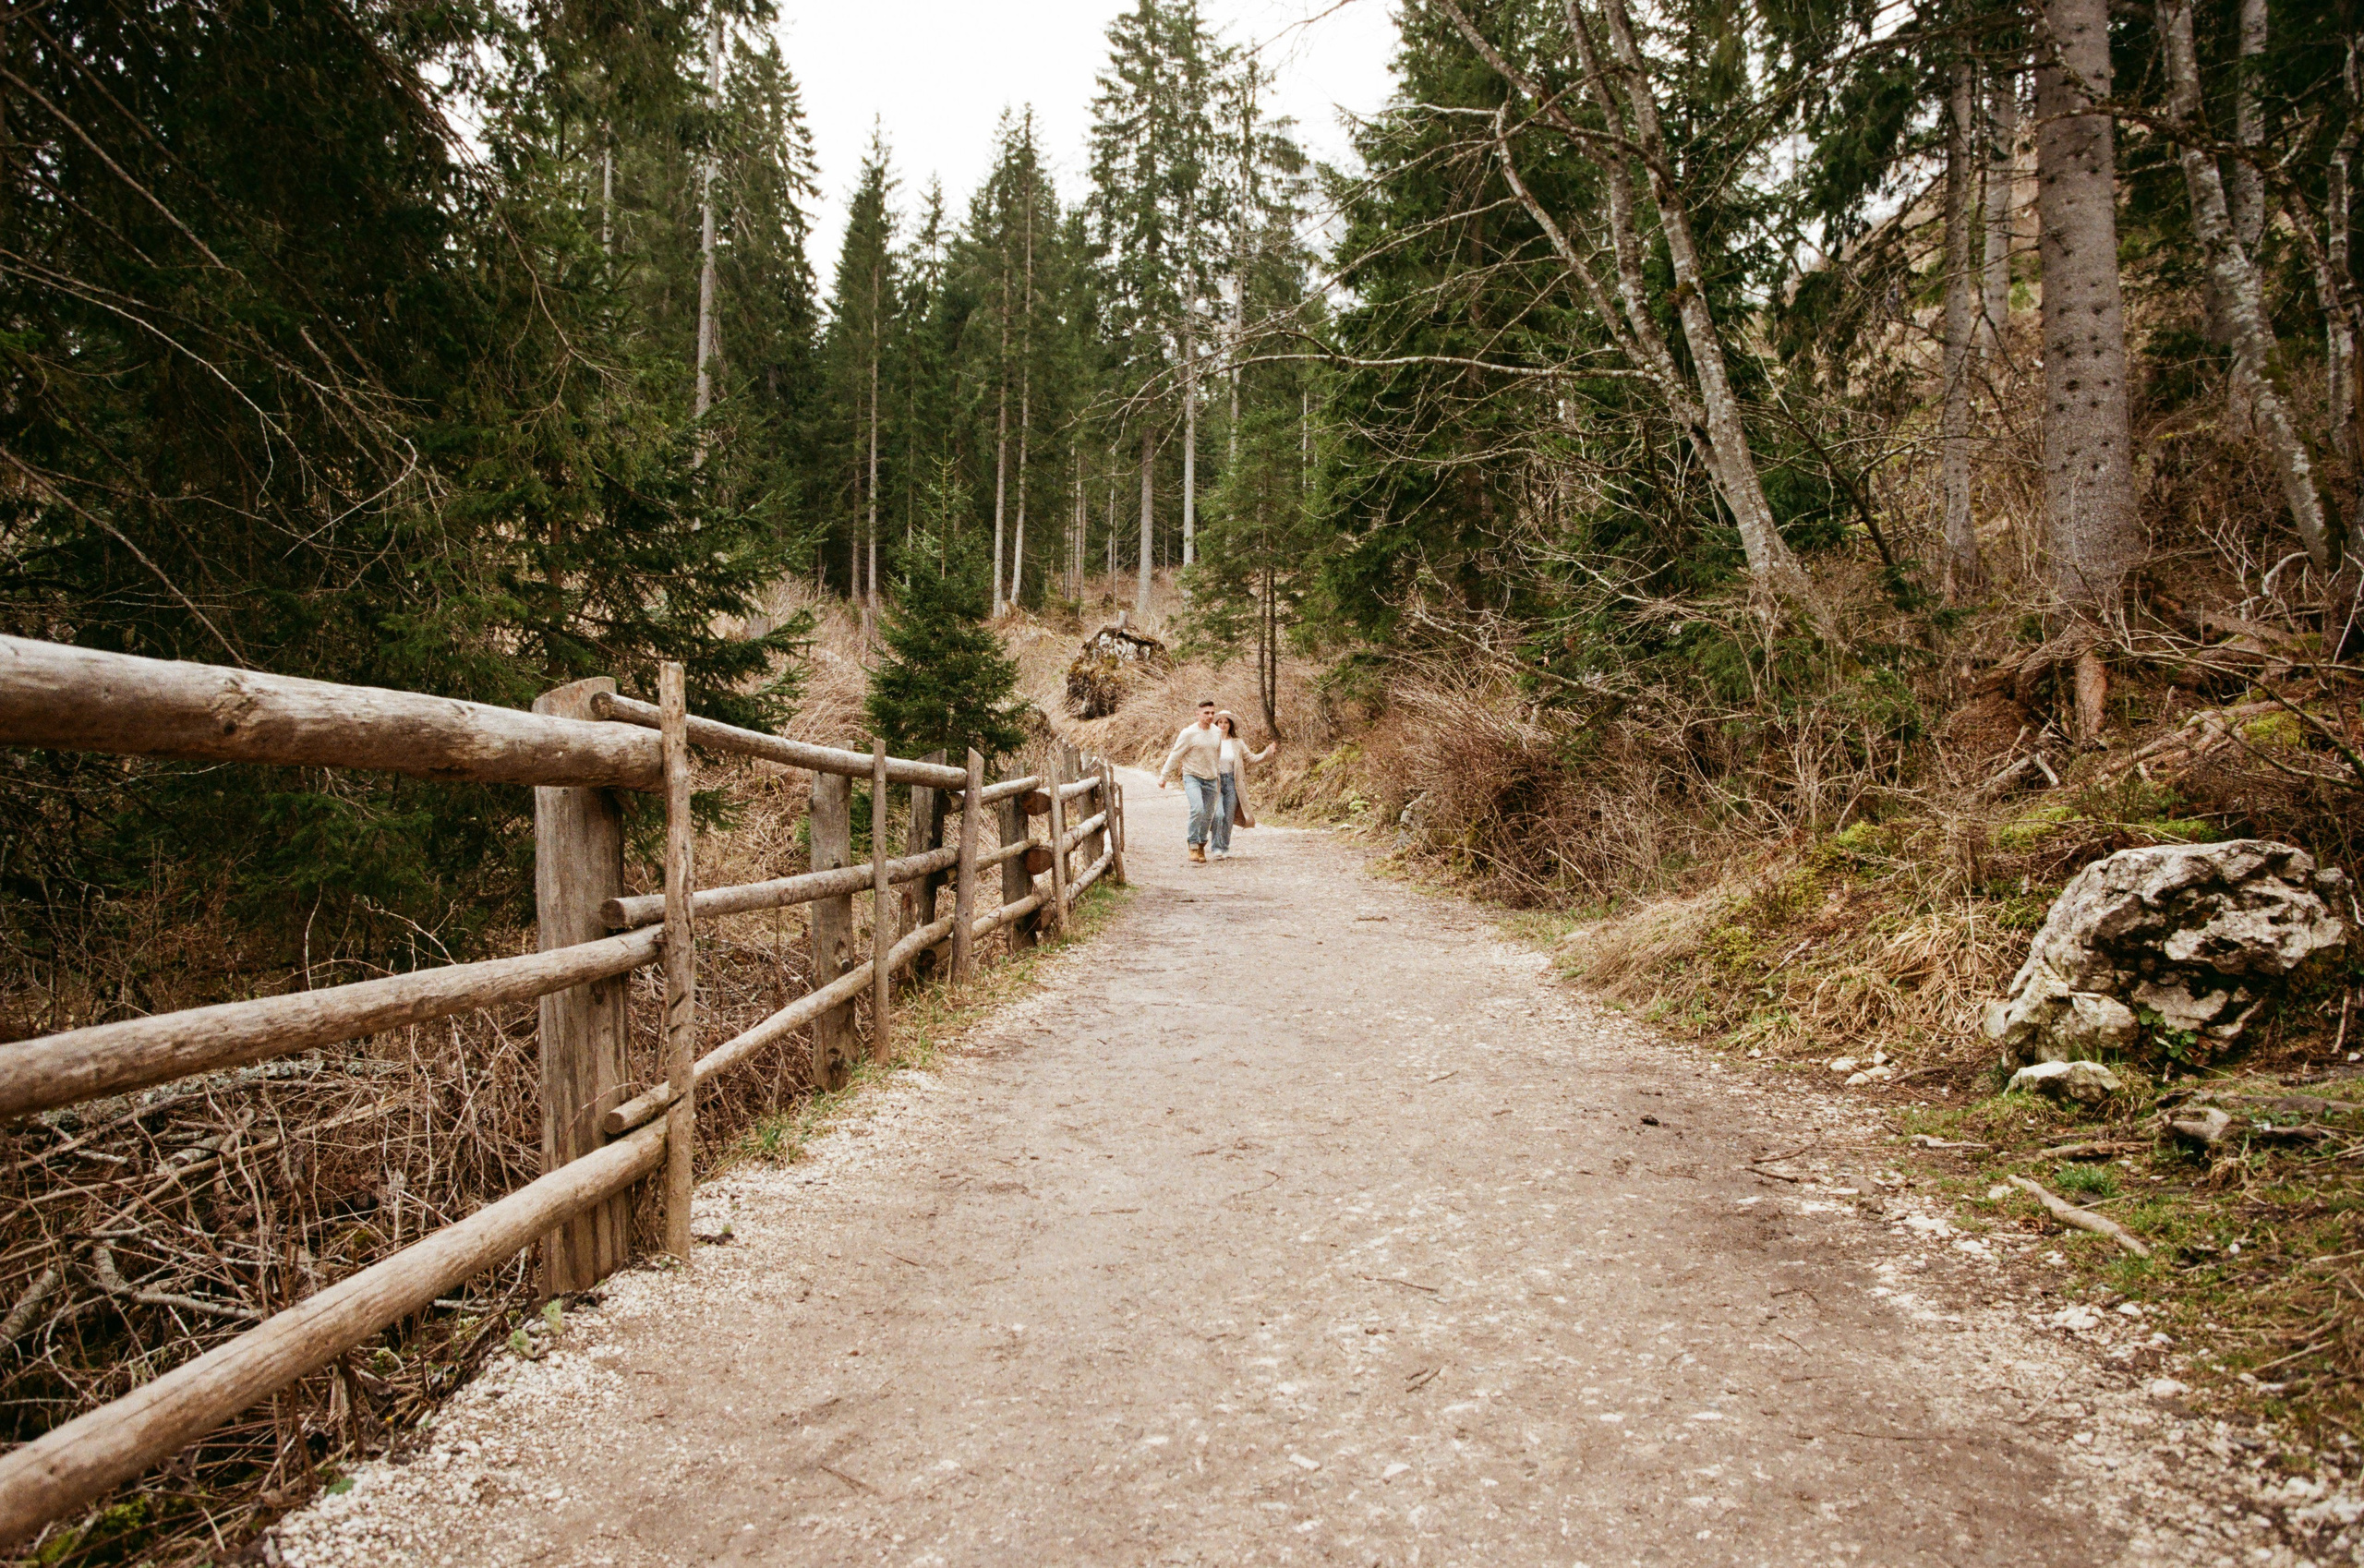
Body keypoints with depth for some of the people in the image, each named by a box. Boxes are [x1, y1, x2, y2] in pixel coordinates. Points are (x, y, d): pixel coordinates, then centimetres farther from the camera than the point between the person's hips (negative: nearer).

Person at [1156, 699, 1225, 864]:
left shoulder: (1217, 732, 6)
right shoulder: (1189, 733, -12)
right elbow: (1174, 756, -6)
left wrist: (1219, 777, 26)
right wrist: (1163, 777, -5)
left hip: (1211, 779, 5)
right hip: (1192, 777, -5)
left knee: (1208, 816, 5)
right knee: (1197, 809, -24)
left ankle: (1201, 848, 20)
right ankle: (1193, 846, -12)